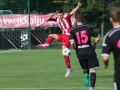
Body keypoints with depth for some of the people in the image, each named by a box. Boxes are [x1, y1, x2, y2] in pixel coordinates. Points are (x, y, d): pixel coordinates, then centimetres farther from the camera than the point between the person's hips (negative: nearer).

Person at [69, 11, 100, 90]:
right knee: (92, 70, 1)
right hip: (89, 51, -2)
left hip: (80, 53, 2)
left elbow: (72, 42, -15)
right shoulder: (88, 27, -1)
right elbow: (97, 37, -2)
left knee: (85, 68, 26)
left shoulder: (73, 30, -2)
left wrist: (76, 49, 4)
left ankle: (86, 75, -7)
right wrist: (94, 45, 15)